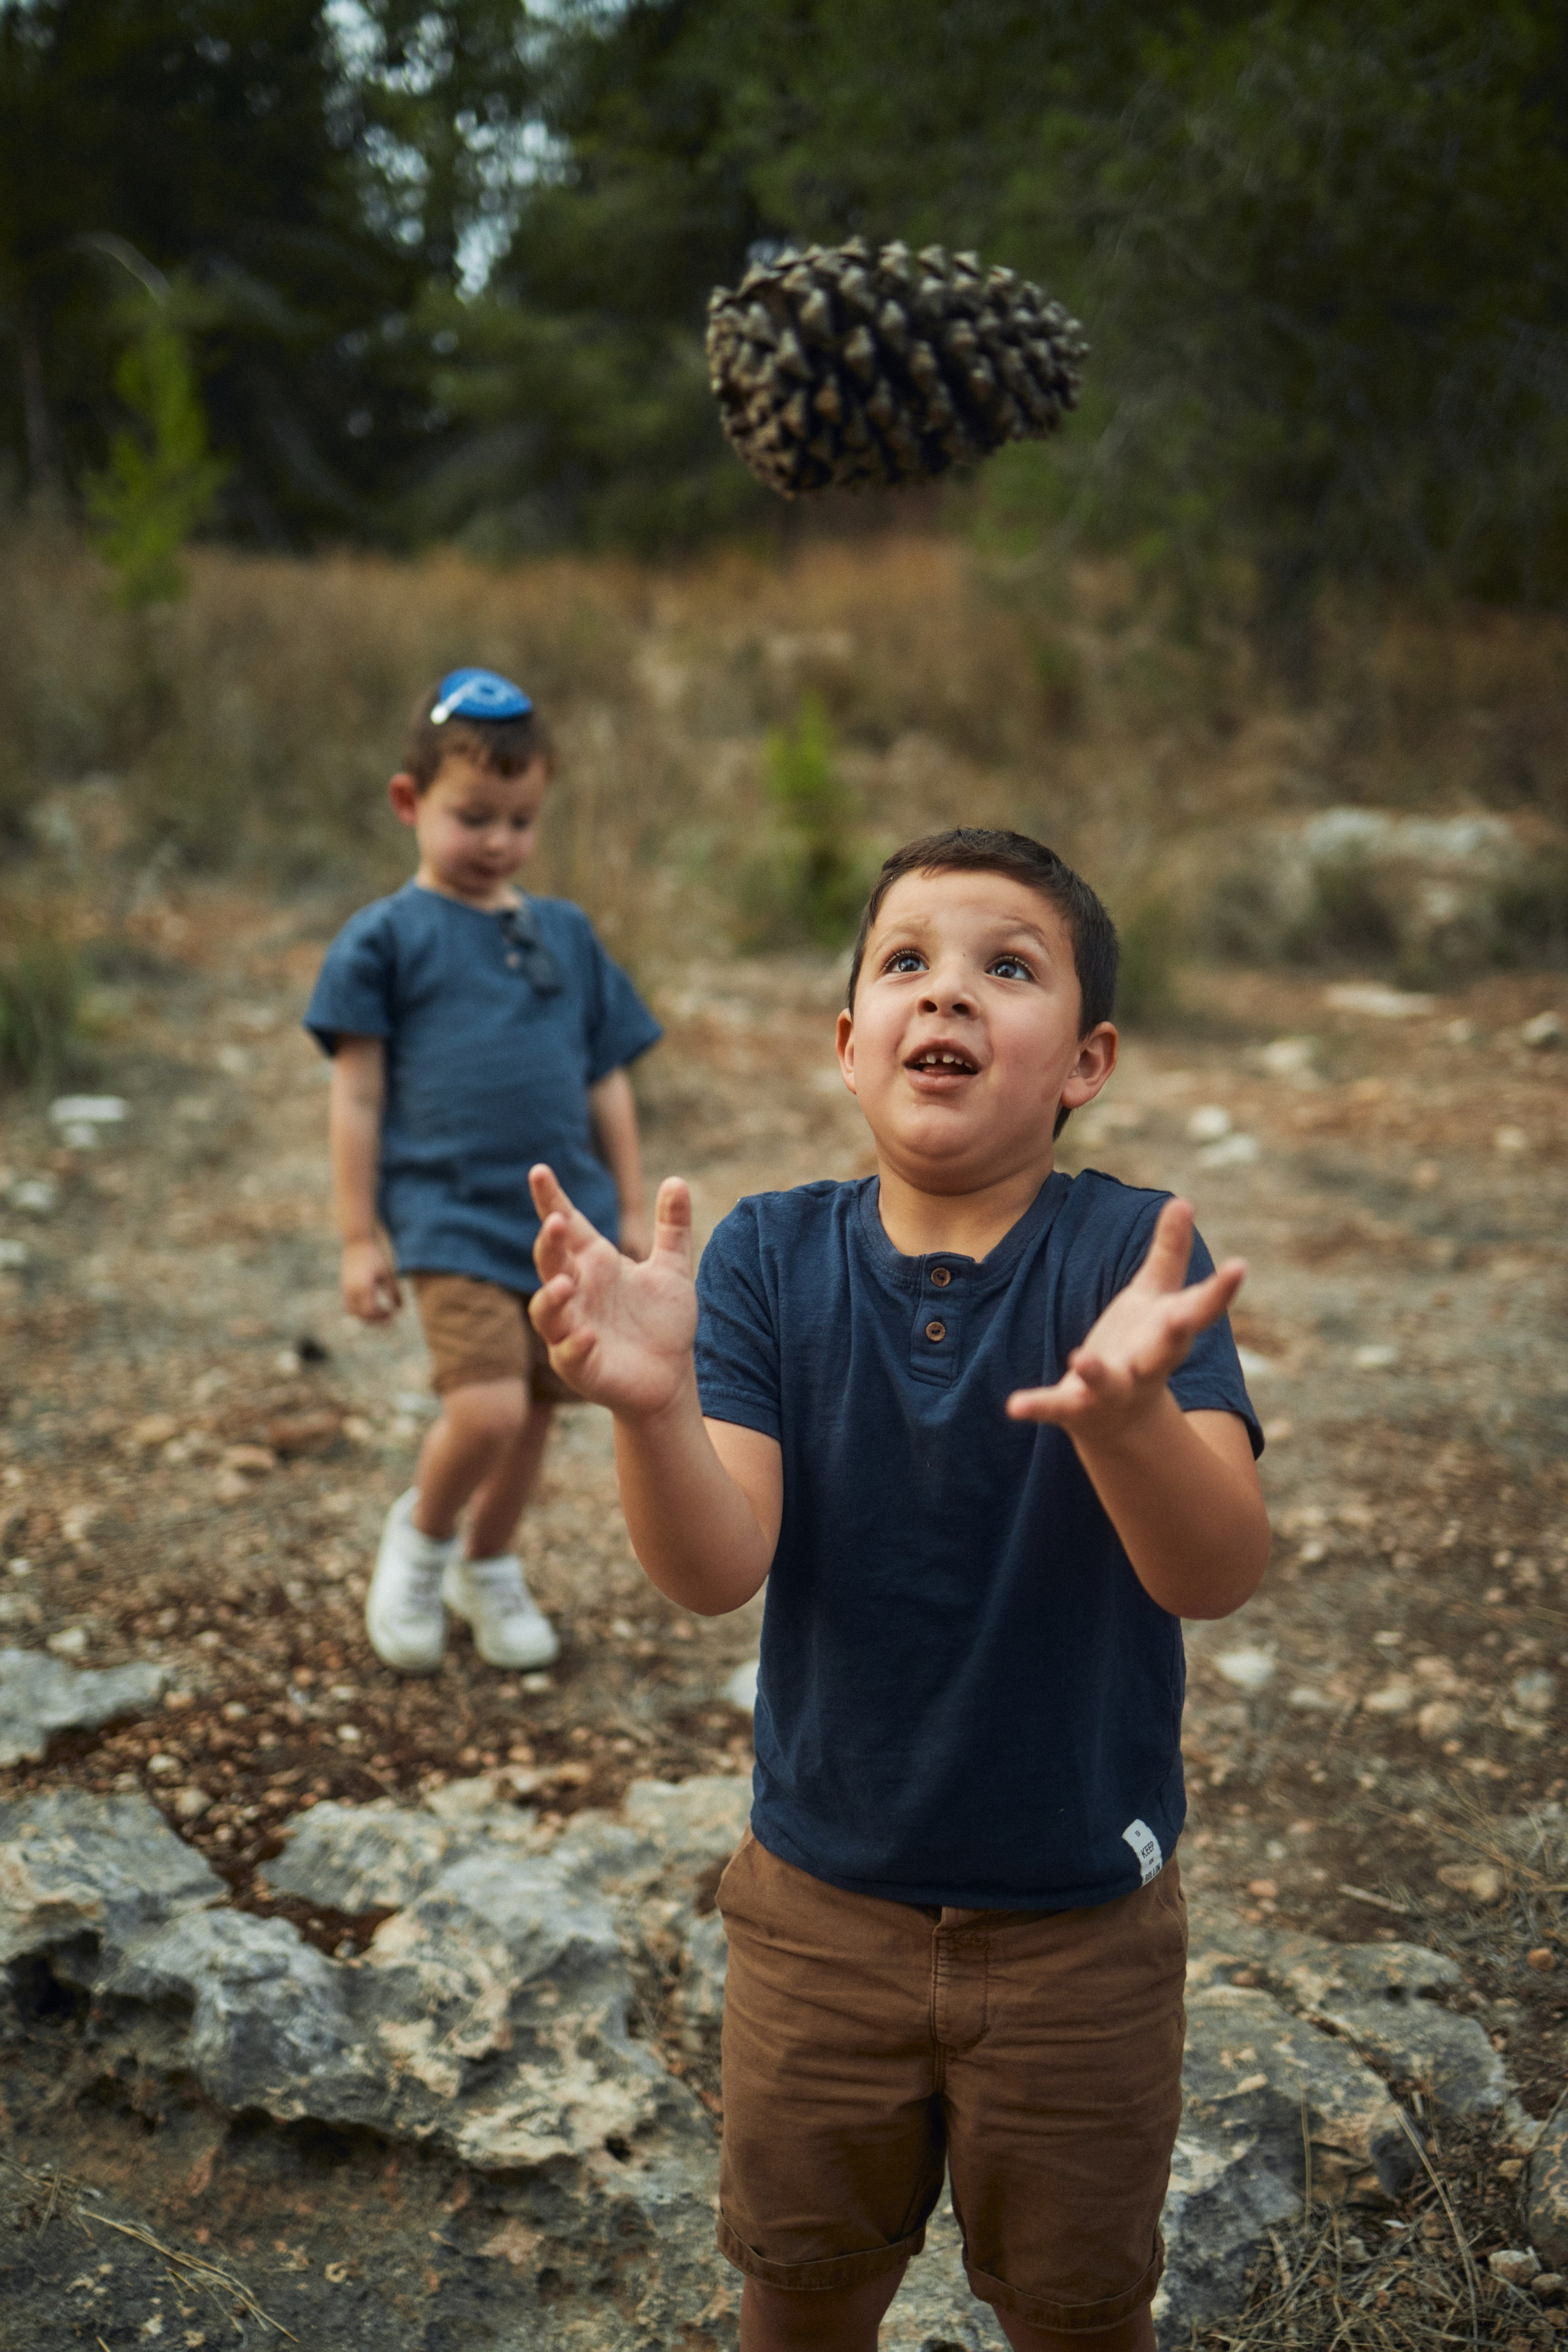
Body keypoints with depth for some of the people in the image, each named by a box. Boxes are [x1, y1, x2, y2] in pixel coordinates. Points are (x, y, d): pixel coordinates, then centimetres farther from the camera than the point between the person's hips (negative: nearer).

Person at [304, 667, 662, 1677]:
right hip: (451, 1216, -5)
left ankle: (490, 1567, 37)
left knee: (537, 1410, 12)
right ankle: (421, 1536, 13)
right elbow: (358, 1094, -1)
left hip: (566, 1217, 5)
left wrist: (632, 1211, 14)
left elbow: (606, 1082, 16)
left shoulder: (566, 933, 12)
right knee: (486, 1409, -18)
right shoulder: (385, 938, 0)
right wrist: (360, 1236, -3)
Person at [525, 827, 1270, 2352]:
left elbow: (1217, 1574, -30)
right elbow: (716, 1570, -23)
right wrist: (653, 1408, -44)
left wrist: (1129, 1411, -52)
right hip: (820, 1903, 2)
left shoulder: (1132, 1254, -18)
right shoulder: (770, 1258, -13)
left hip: (1080, 1927, -1)